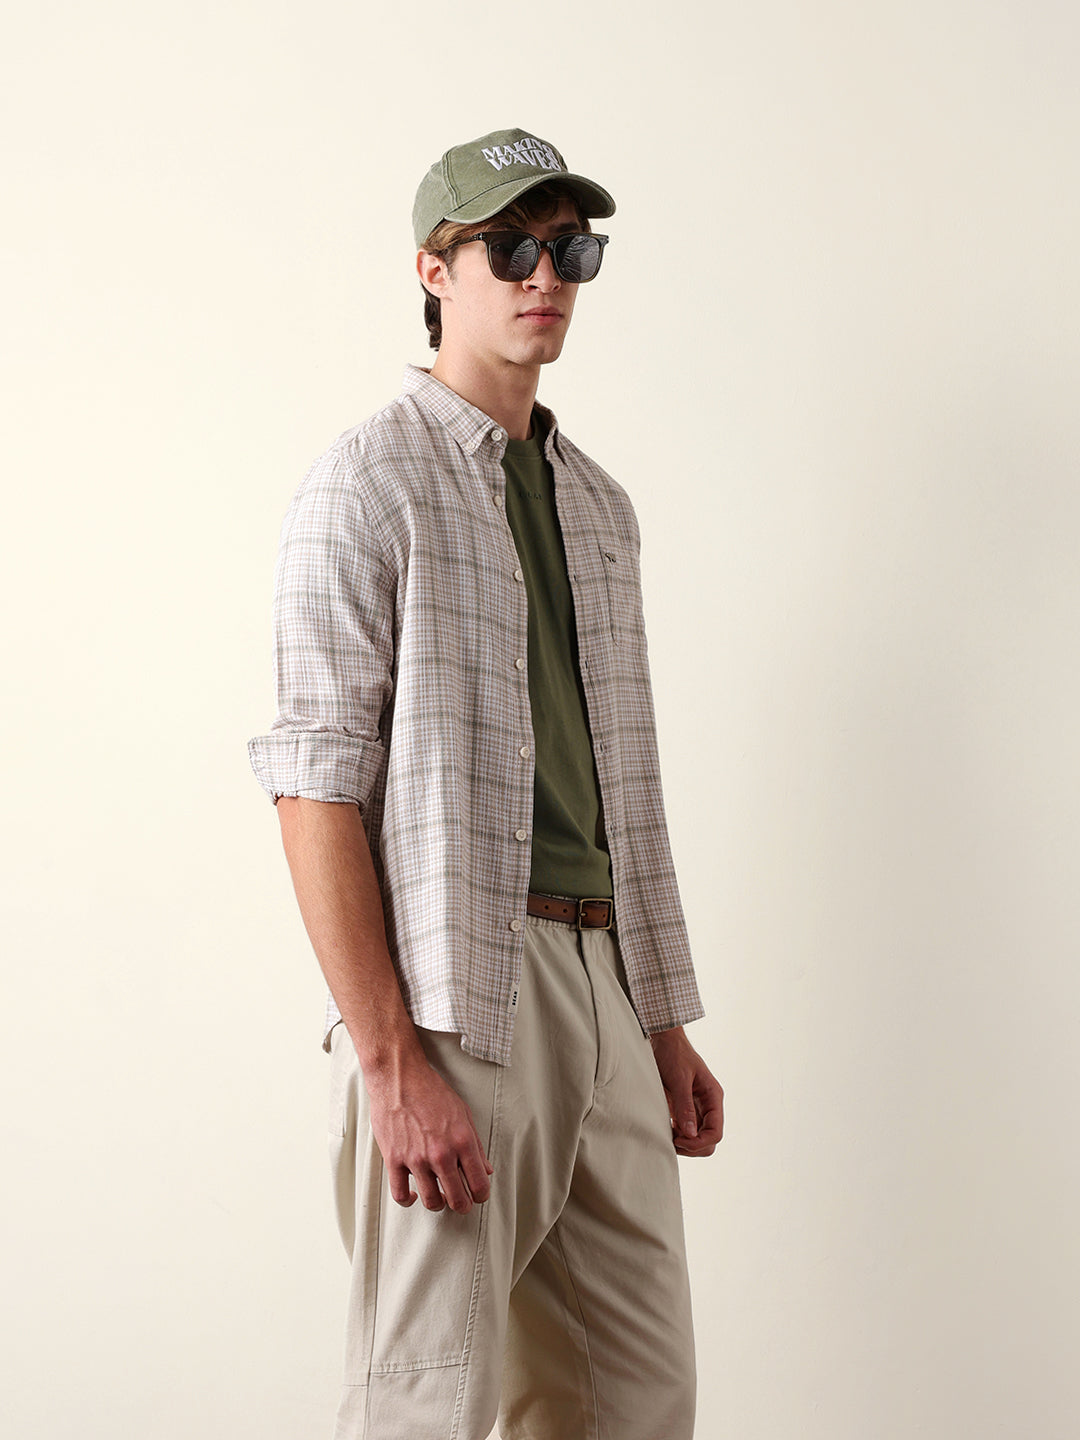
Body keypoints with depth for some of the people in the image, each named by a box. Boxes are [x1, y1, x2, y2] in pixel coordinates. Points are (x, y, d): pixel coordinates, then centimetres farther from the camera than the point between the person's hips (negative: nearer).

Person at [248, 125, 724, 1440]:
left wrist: (666, 1025, 15)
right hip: (451, 1001, -7)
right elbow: (315, 785, -13)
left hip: (600, 988, 7)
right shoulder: (369, 482, -5)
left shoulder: (596, 504, 19)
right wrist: (392, 1066, -20)